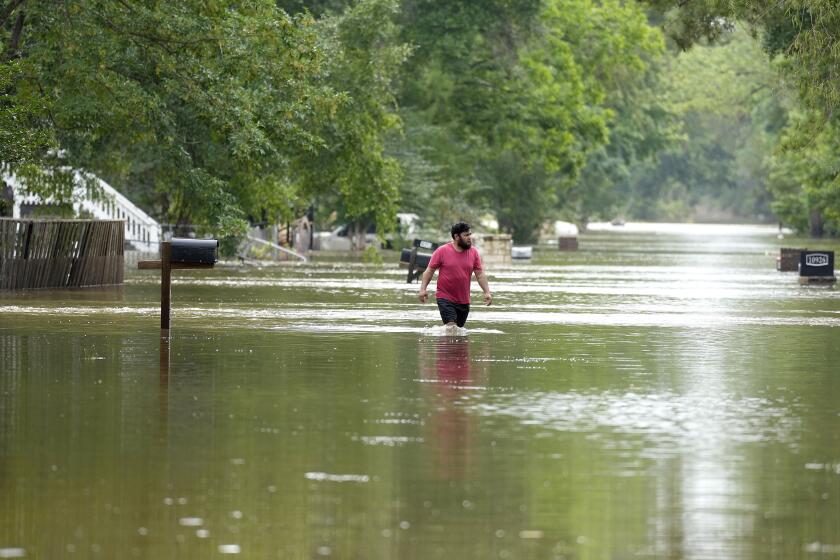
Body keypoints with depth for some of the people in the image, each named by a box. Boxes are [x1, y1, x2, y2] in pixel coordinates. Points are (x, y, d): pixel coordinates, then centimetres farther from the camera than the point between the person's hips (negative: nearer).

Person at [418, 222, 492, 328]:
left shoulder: (474, 252, 5)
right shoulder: (442, 251, -5)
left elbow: (480, 274, 6)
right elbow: (430, 270, -1)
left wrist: (487, 292, -3)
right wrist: (423, 289, -10)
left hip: (464, 301, 4)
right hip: (445, 298, -4)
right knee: (451, 326, -19)